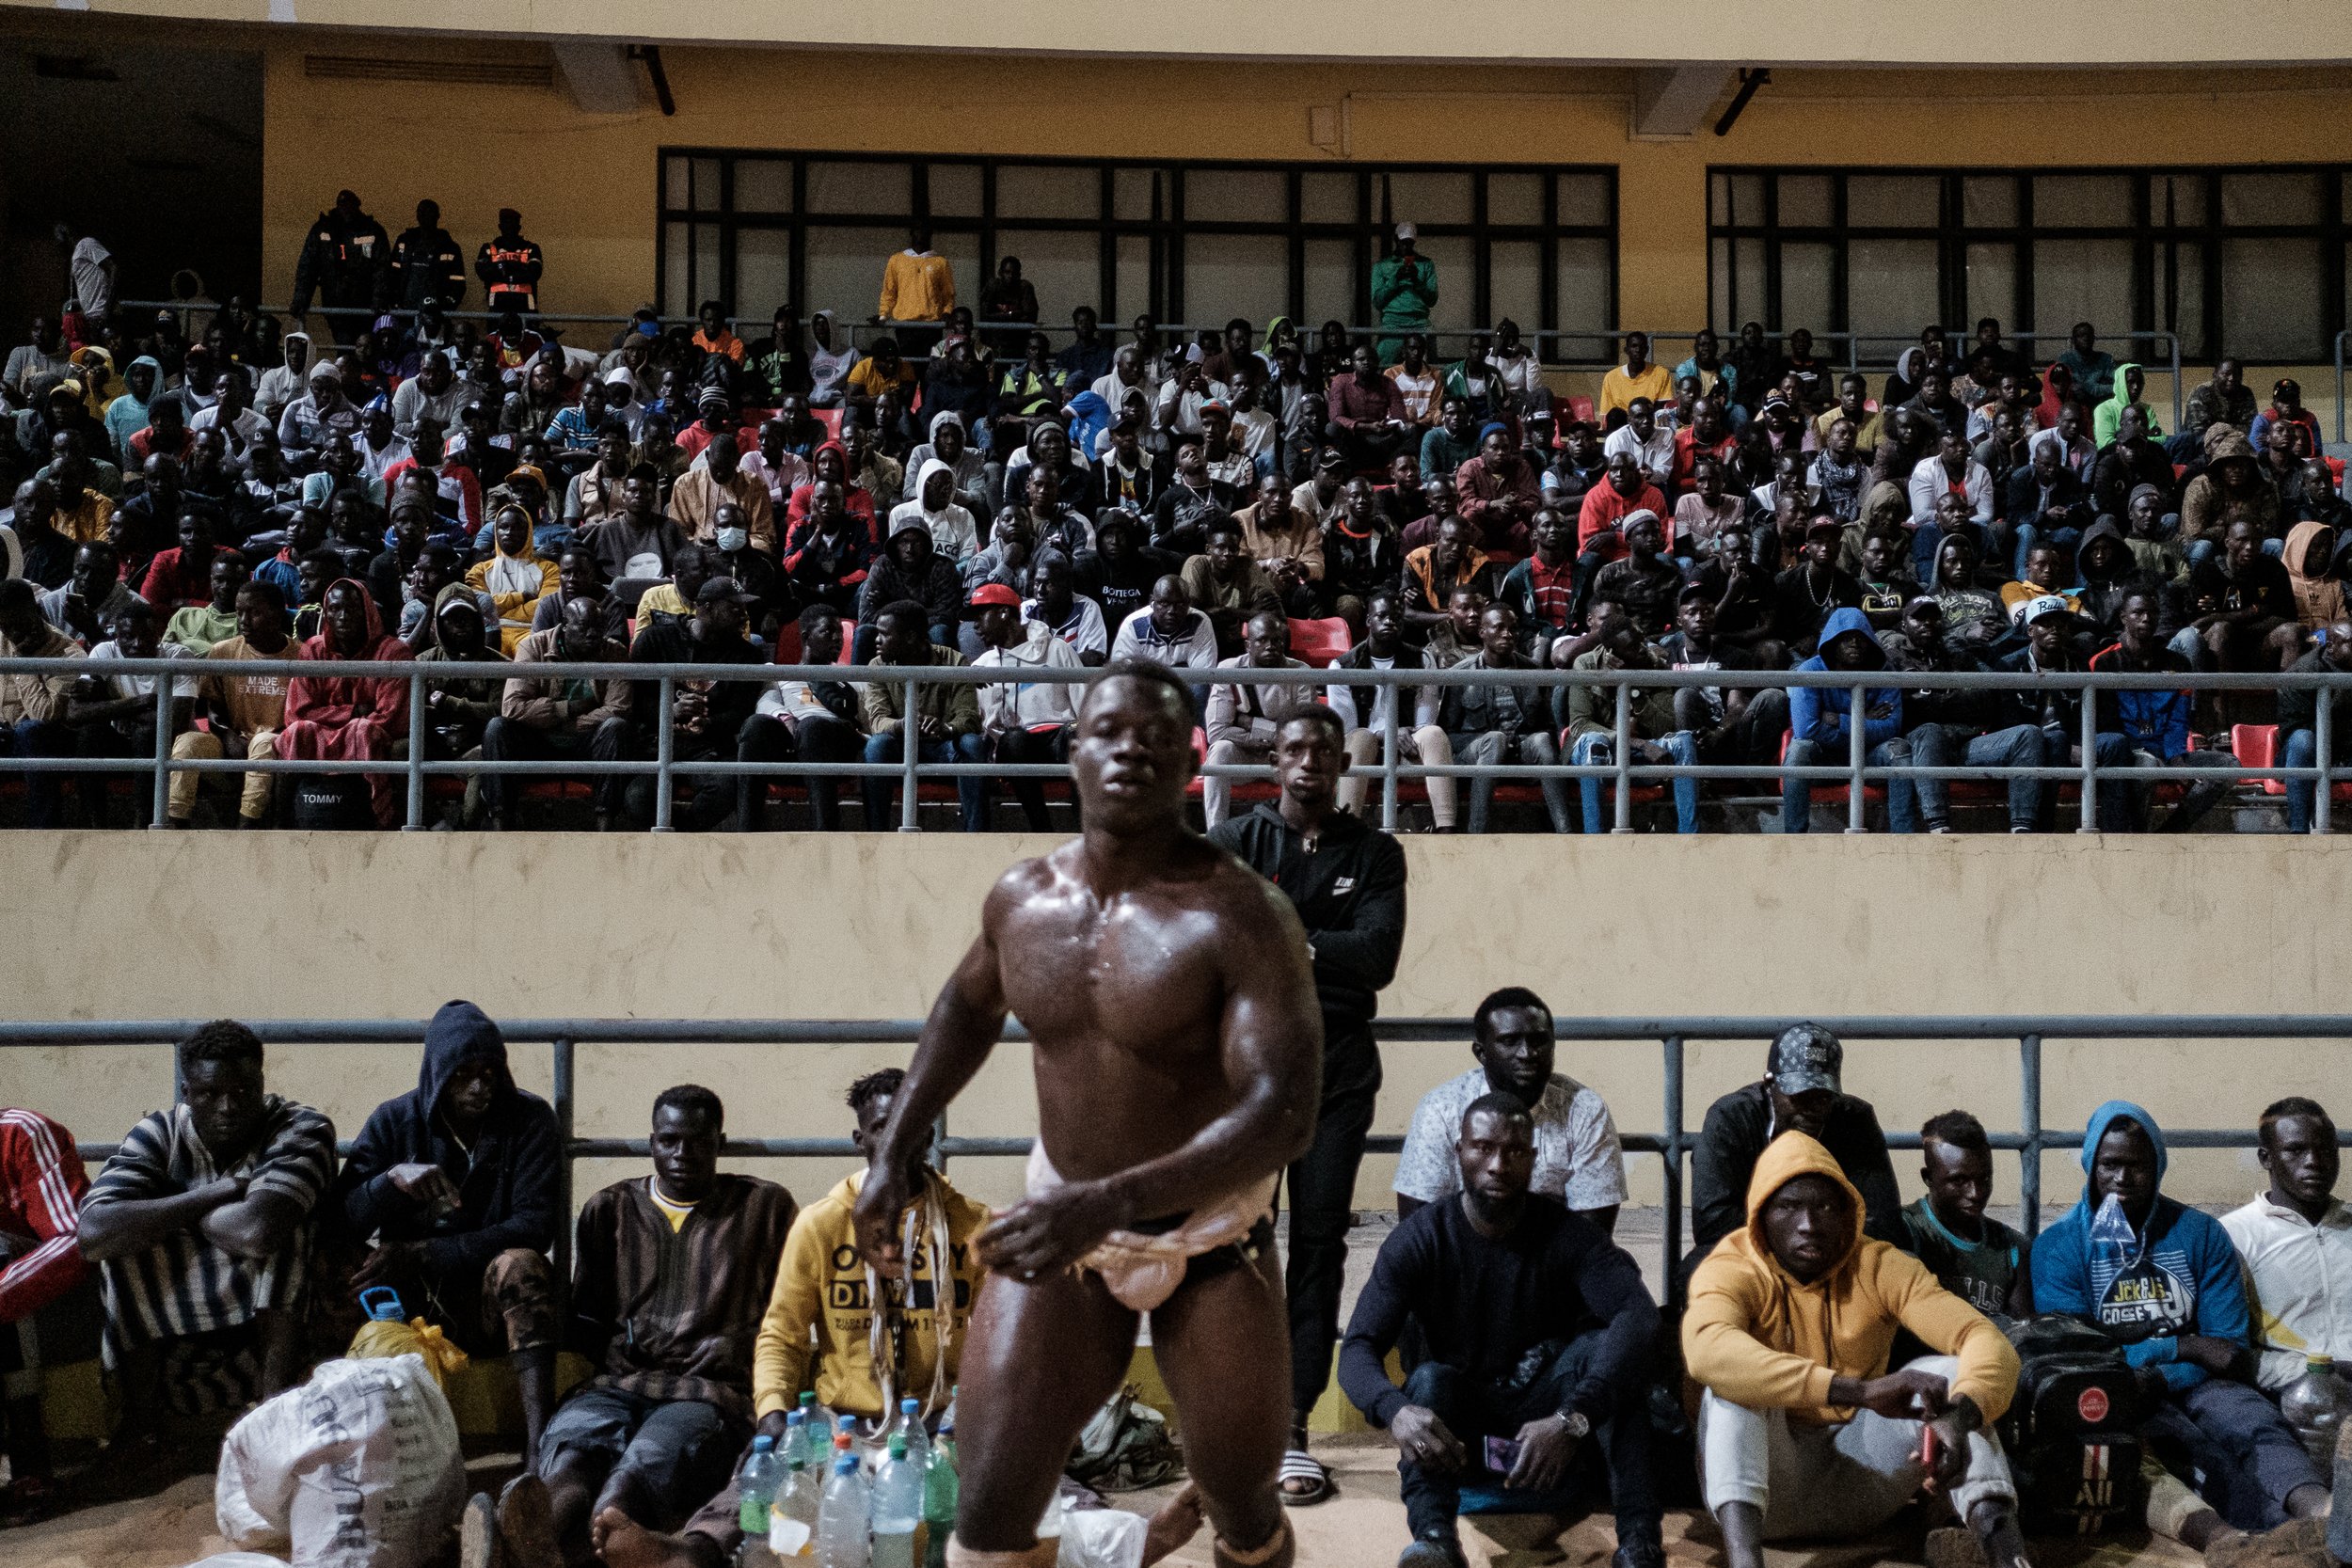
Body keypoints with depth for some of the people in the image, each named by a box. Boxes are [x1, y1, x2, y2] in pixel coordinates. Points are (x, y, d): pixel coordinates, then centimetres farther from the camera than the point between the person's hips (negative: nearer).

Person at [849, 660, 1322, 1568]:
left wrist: (1107, 1202, -41)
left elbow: (1283, 1117, -30)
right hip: (1060, 1230, 3)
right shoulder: (1022, 898, -5)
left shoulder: (1242, 916, -22)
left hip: (1209, 1243, -3)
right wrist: (894, 1154, 11)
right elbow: (970, 1004, 17)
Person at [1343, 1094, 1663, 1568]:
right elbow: (1358, 1349, -20)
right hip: (1459, 1426, 0)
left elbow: (1639, 1315, -30)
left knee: (1607, 1345, -27)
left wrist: (1571, 1419, -47)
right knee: (1429, 1378, -32)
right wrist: (1394, 1410, -46)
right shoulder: (1416, 1241, -11)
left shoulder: (1568, 1234, -12)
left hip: (1548, 1407, 0)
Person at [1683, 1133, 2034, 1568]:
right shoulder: (1730, 1272, -13)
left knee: (1942, 1372, -17)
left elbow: (1986, 1341, -15)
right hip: (1764, 1475, -3)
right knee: (1734, 1379, -30)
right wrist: (1860, 1391, -45)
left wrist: (1959, 1417, -39)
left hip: (1858, 1482, 3)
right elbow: (1705, 1348, -37)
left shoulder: (1879, 1268, -2)